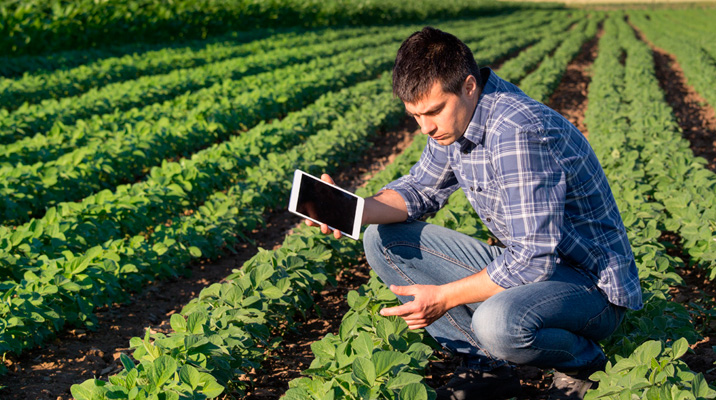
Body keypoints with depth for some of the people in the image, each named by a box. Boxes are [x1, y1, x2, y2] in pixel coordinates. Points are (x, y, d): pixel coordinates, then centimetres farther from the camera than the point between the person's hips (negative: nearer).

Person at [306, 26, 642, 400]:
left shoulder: (518, 132, -30)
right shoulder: (456, 116, -2)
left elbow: (533, 260, -30)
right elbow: (420, 188, 10)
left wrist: (444, 297, -23)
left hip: (594, 285, -8)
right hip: (527, 262, 8)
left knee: (497, 324, -41)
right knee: (382, 241, 0)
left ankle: (585, 362, -5)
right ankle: (486, 366, 1)